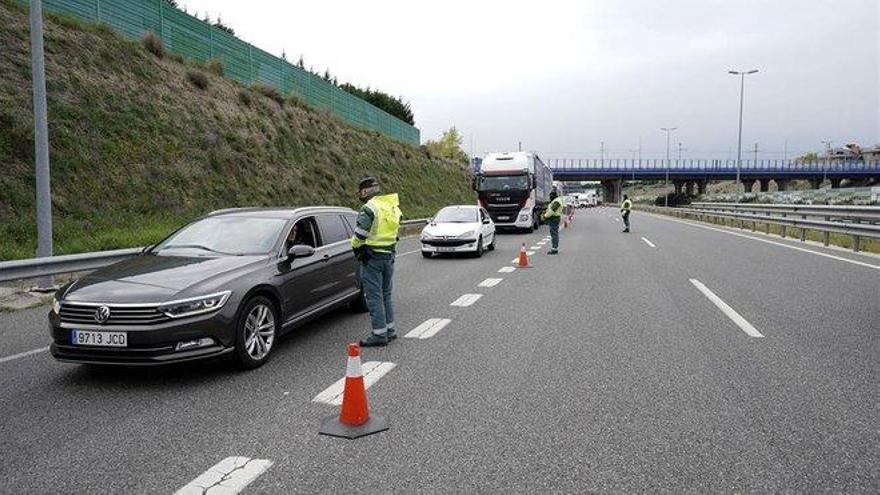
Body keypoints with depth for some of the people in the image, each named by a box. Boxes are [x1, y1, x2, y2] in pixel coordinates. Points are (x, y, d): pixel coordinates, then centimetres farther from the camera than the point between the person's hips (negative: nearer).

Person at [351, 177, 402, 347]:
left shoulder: (369, 208, -16)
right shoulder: (393, 206, 9)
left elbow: (359, 235, -17)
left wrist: (355, 245, 2)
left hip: (372, 257, -8)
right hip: (389, 255, 8)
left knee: (374, 296, -2)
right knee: (385, 294, 18)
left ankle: (379, 334, 0)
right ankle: (389, 330, 24)